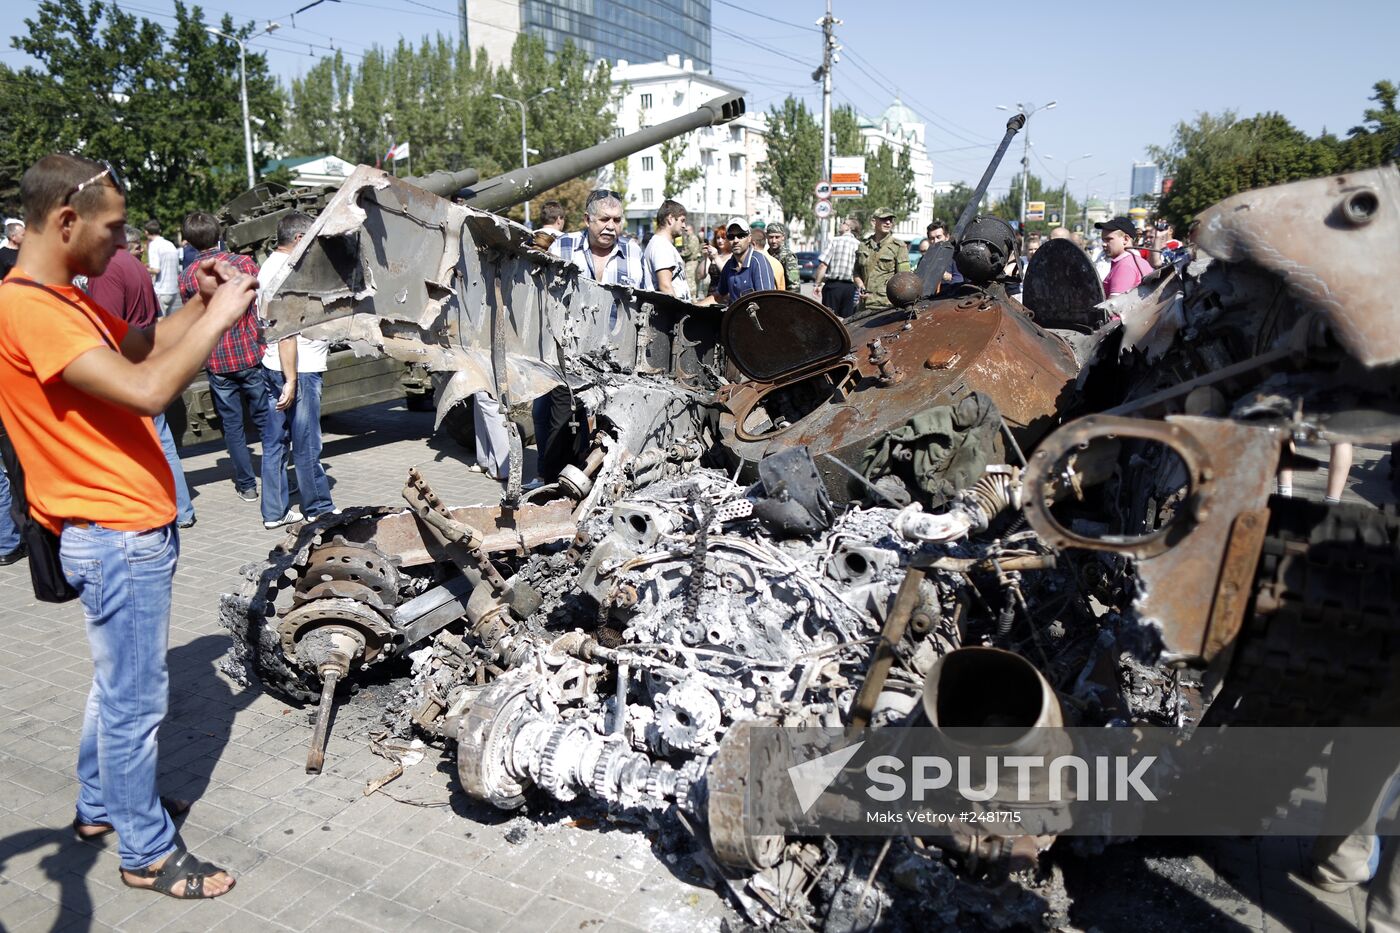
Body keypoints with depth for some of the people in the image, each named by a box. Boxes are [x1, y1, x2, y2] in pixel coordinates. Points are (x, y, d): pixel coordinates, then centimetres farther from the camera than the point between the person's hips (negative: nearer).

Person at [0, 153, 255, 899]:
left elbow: (144, 346, 19)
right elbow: (146, 389, -31)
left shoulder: (62, 301, 10)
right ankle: (148, 853, 18)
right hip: (118, 536, -10)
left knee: (118, 682, 23)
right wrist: (219, 317, -20)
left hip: (129, 527, 10)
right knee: (136, 700, 2)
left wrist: (200, 304, 3)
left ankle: (101, 805, 41)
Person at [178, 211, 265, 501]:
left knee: (232, 425, 8)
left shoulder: (186, 277, -1)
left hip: (217, 361, 1)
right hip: (252, 355, -1)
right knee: (266, 419, 10)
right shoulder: (242, 263, -6)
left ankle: (246, 485, 11)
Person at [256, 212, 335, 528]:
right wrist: (291, 380, -24)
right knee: (307, 444, 2)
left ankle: (274, 511, 18)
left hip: (270, 367, 10)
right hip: (299, 369, -10)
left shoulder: (269, 266, 15)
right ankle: (319, 508, 14)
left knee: (273, 442, 11)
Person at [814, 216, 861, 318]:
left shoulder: (835, 241, -5)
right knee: (847, 320, 9)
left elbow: (823, 265, -10)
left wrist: (817, 284, -4)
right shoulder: (859, 244, 4)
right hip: (850, 286, 4)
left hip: (833, 285, -4)